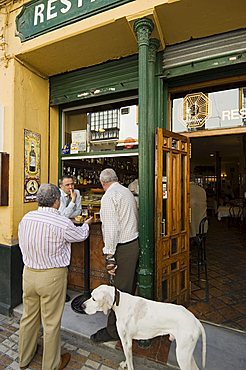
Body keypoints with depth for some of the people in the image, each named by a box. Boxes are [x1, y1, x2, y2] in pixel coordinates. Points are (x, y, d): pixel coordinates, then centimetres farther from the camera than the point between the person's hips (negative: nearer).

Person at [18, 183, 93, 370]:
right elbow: (81, 235, -4)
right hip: (52, 276, -5)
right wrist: (86, 224, 17)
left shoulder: (26, 218, -6)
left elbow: (22, 245, 5)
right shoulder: (62, 223, -22)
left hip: (28, 272, 6)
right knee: (51, 322, 14)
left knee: (29, 316, 25)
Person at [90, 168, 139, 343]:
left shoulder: (109, 196, -15)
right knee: (129, 286, 22)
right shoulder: (128, 192, 10)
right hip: (134, 242, 9)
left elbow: (111, 228, -22)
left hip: (122, 248, -9)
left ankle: (114, 330, 22)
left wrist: (109, 256, -18)